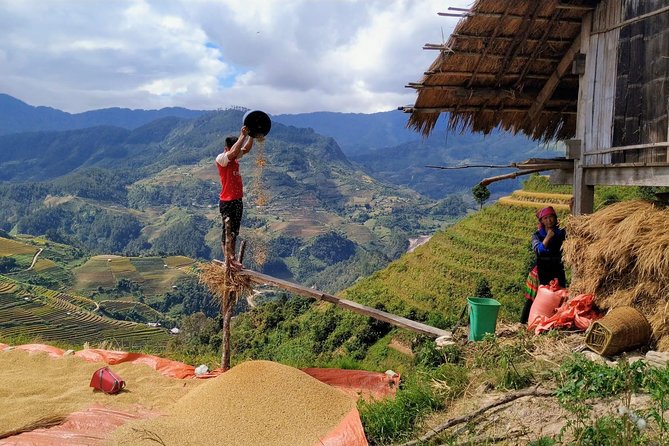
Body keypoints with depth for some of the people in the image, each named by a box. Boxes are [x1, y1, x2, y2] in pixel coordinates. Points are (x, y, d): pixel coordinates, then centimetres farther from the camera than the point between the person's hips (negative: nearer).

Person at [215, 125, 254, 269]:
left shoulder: (235, 158, 9)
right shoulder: (221, 159, -14)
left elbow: (247, 149, 6)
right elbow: (233, 152, -31)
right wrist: (242, 135, -29)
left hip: (238, 200, 8)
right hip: (227, 202, -8)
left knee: (235, 231, 14)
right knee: (227, 231, 0)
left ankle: (233, 259, 23)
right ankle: (228, 262, 6)